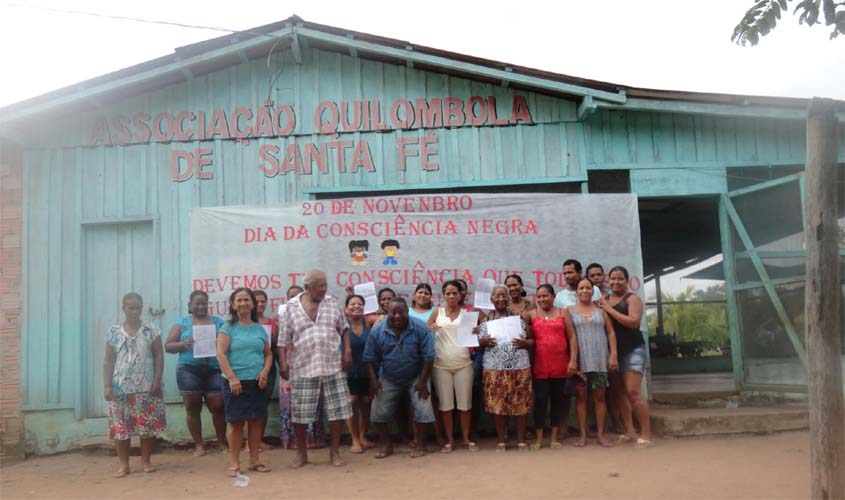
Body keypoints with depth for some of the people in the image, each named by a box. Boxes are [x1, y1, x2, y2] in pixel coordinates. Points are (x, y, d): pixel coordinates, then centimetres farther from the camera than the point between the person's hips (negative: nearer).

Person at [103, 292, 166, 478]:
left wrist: (157, 380, -8)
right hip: (121, 388, 1)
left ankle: (146, 461, 14)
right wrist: (107, 386, -1)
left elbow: (159, 356, 2)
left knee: (149, 426, 0)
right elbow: (108, 361, 6)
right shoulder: (113, 332, 6)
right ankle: (123, 465, 11)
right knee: (120, 427, 1)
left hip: (147, 387, -1)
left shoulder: (151, 330, 2)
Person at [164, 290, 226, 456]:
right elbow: (168, 346, 6)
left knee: (218, 406, -2)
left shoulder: (218, 321, 12)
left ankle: (222, 442, 13)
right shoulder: (182, 322, 9)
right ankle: (198, 445, 14)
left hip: (215, 370, 1)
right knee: (193, 408, 4)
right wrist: (183, 344, -14)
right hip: (189, 370, 0)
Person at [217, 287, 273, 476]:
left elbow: (268, 354, 16)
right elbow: (220, 354, -8)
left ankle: (254, 460, 17)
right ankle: (234, 463, 9)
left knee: (256, 421, 5)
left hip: (257, 382, 3)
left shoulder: (259, 328, 11)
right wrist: (232, 378, -16)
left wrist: (265, 371, -2)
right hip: (236, 382, -3)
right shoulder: (228, 327, 0)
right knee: (236, 422, -1)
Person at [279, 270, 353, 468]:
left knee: (338, 410, 2)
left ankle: (335, 452, 19)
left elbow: (344, 328, 11)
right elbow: (284, 338, 3)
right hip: (303, 369, -1)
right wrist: (283, 362, -3)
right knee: (299, 414, 5)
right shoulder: (292, 306, 0)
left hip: (333, 367, 1)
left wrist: (347, 351, 1)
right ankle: (301, 453, 23)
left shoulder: (332, 302, 4)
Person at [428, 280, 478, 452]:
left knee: (465, 403, 6)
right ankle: (449, 440, 17)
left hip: (463, 364, 0)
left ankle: (466, 439, 19)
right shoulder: (437, 313, 4)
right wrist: (432, 328, -13)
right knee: (445, 404, 6)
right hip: (441, 365, 0)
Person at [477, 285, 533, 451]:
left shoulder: (518, 316, 5)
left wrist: (525, 343, -14)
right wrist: (483, 342, -13)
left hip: (520, 367, 0)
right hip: (494, 368, 0)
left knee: (520, 404, 3)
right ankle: (502, 440, 18)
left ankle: (521, 440, 17)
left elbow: (532, 340, 6)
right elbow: (477, 343, 8)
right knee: (497, 405, 3)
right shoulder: (485, 319, 6)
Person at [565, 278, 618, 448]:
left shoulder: (600, 309, 8)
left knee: (599, 396, 4)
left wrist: (613, 355, -3)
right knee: (581, 396, 3)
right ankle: (582, 435, 9)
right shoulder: (570, 310, 5)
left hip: (600, 359, 1)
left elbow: (611, 333, 6)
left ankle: (600, 434, 12)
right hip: (580, 359, -1)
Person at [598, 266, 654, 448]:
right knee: (620, 392, 7)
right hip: (612, 351, 6)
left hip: (633, 350, -6)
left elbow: (633, 321, -19)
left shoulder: (632, 298, -4)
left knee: (633, 392, -12)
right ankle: (630, 432, 14)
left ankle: (647, 434, -6)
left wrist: (610, 310, -15)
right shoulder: (604, 299, 12)